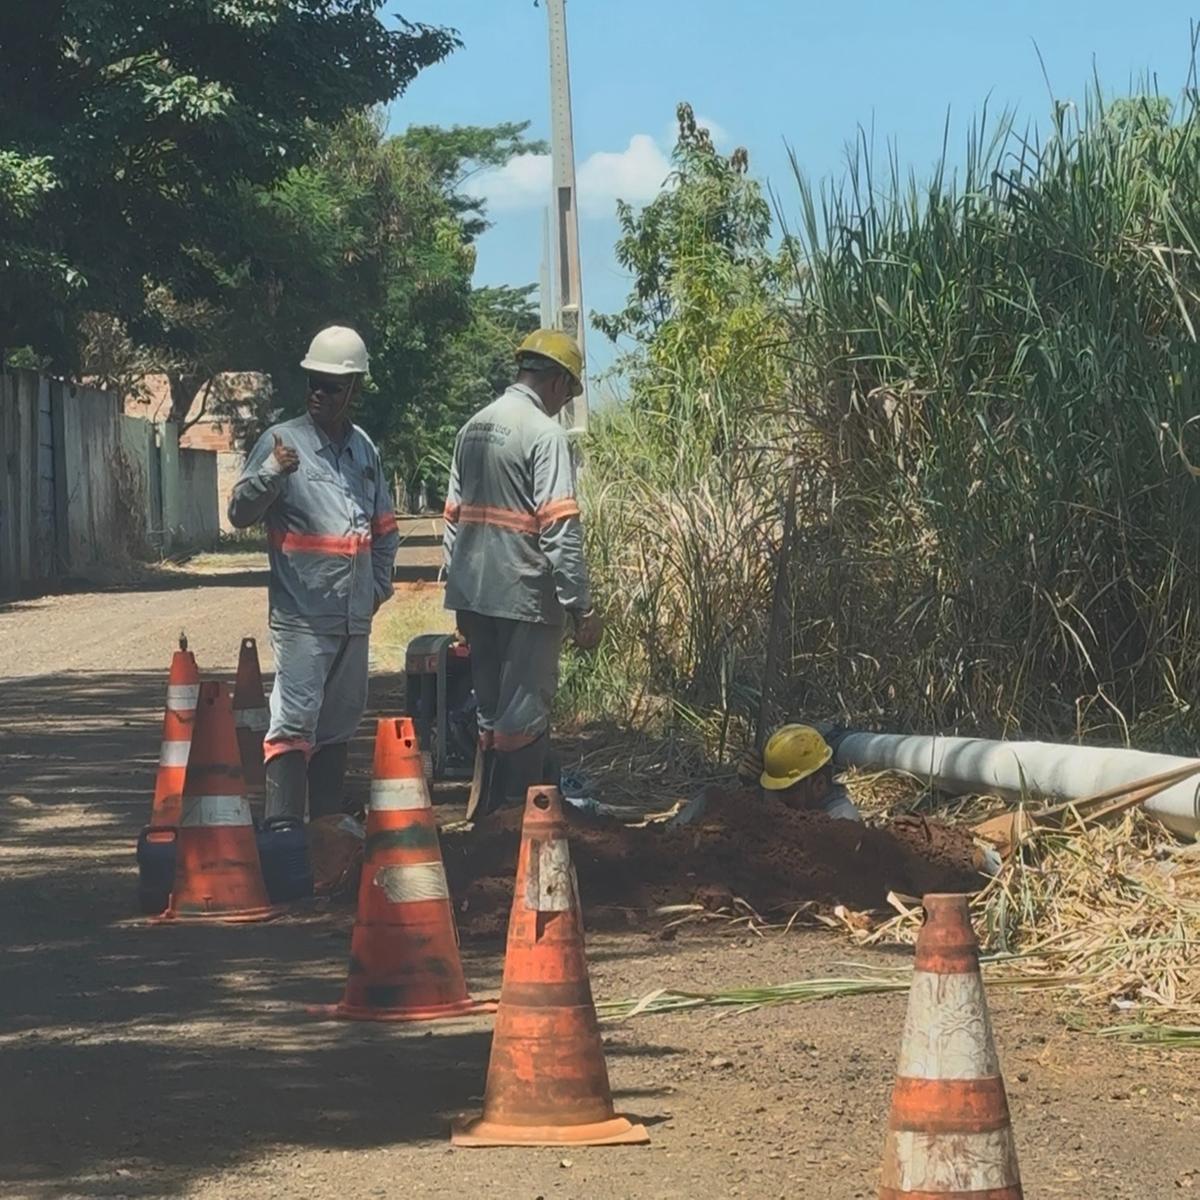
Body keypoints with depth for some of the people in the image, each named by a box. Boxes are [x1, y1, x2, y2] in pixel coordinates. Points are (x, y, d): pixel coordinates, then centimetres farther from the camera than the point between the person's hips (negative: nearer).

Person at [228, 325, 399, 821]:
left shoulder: (364, 449, 13)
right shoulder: (283, 441, -4)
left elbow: (385, 526, 25)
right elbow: (240, 513, -9)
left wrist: (379, 584, 14)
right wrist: (271, 473, -26)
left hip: (354, 615, 6)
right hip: (301, 615, -6)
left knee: (340, 723, 12)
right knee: (295, 720, -14)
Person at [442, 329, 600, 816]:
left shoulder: (472, 428, 12)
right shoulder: (545, 433, -13)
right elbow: (560, 527, -18)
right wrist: (581, 607, -15)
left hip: (472, 594, 8)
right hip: (525, 594, -8)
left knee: (489, 709, 16)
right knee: (525, 714, -2)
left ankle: (483, 811, 20)